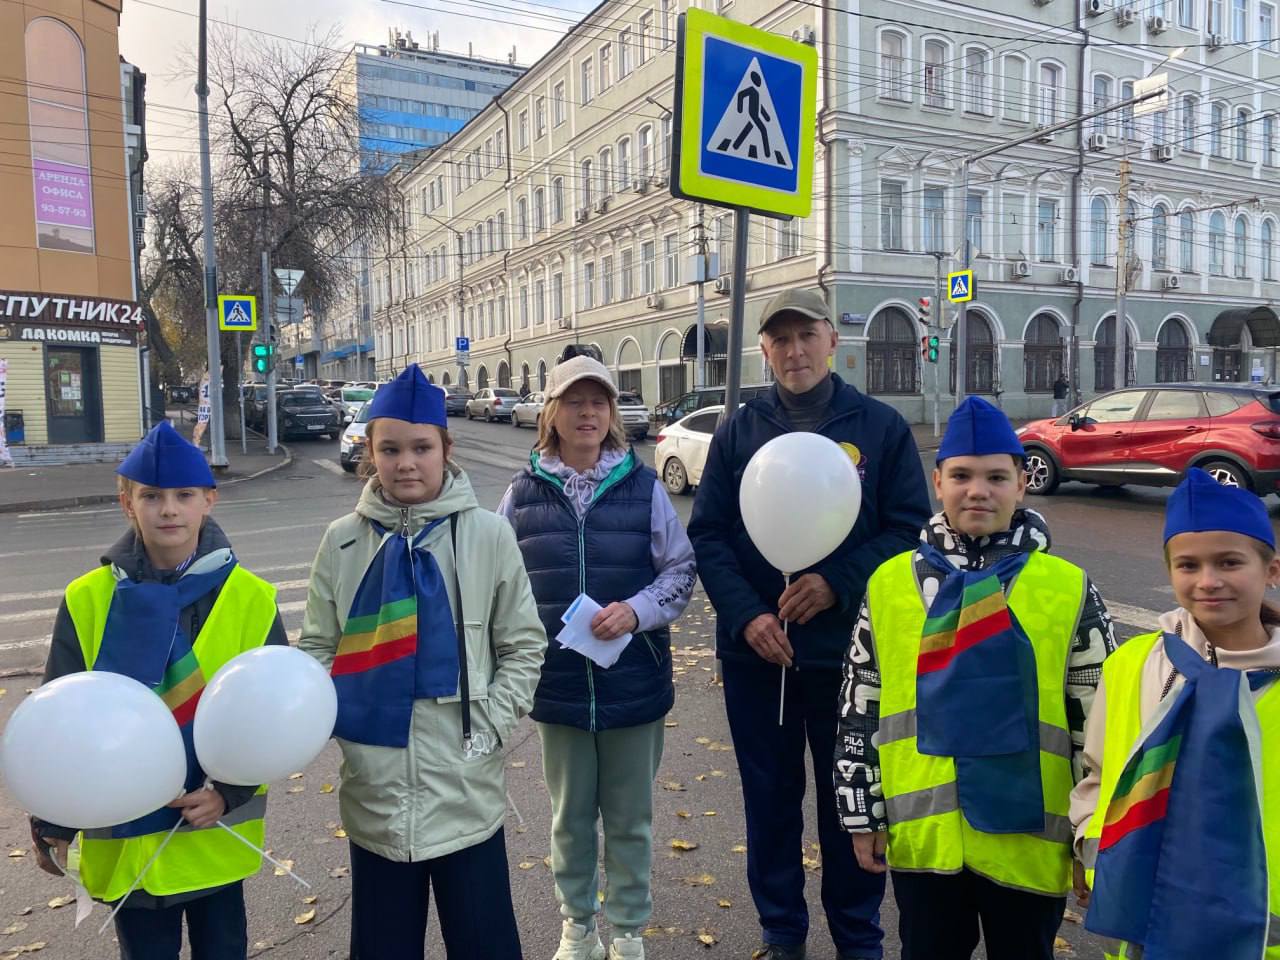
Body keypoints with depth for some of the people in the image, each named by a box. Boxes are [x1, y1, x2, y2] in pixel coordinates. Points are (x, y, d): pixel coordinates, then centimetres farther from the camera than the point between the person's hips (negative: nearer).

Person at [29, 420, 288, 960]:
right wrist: (52, 821, -2)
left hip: (219, 838, 0)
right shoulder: (87, 601, -7)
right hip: (122, 839, 0)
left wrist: (229, 793, -16)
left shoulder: (251, 599, -9)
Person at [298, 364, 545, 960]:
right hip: (374, 790, 2)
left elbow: (523, 645, 1)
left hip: (466, 792, -1)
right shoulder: (343, 541, 1)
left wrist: (491, 726, -8)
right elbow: (318, 646, 7)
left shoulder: (488, 535, -5)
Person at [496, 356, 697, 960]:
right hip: (558, 683, 1)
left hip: (633, 681, -1)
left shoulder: (643, 486, -3)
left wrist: (636, 611, -16)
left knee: (631, 818, 14)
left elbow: (681, 570, 0)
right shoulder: (523, 492, -1)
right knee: (570, 814, 17)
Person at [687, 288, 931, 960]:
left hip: (848, 648, -1)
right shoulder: (738, 432, 4)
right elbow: (707, 534, 1)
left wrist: (837, 583, -18)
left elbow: (910, 526, -5)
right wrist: (745, 615, -13)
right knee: (769, 796, 14)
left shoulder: (880, 427, -1)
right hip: (755, 652, 2)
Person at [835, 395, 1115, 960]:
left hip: (1029, 841, -1)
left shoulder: (1070, 591, -4)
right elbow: (859, 708, 4)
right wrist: (862, 812, 5)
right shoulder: (889, 584, -1)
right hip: (920, 836, 1)